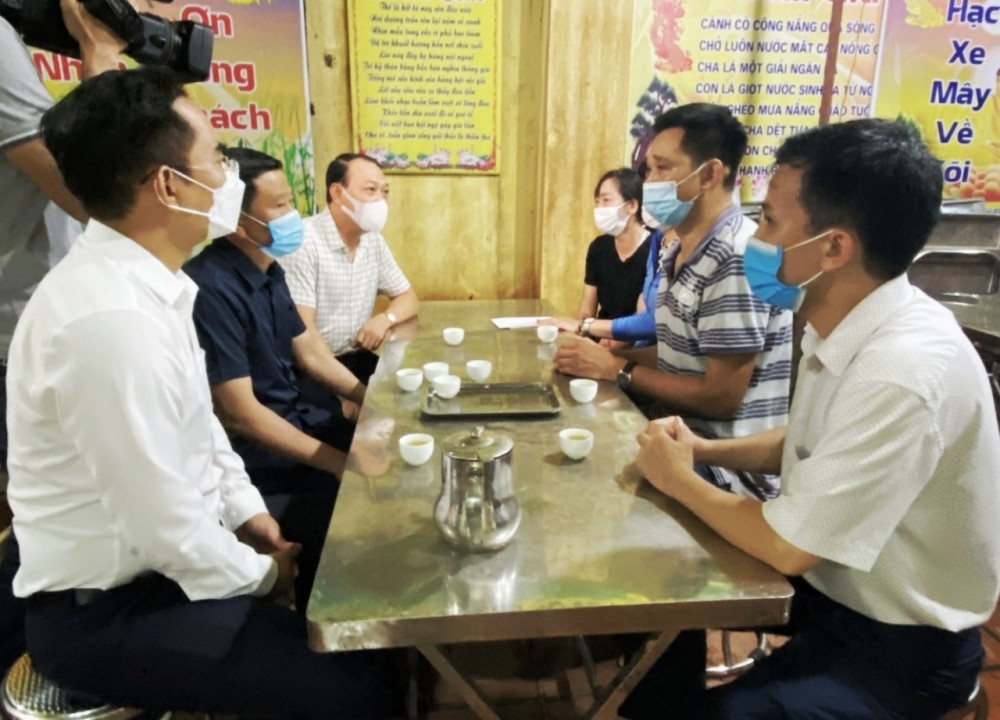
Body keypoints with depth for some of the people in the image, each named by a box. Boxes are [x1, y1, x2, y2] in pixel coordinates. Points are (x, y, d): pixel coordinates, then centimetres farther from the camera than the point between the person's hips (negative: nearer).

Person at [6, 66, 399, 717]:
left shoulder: (139, 280, 0)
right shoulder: (112, 318, -31)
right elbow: (167, 529, -27)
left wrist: (249, 512, 6)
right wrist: (262, 576, -11)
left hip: (160, 558, 9)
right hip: (108, 611, -8)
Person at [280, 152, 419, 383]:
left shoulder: (373, 240, 7)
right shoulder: (304, 242, -16)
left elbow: (409, 298, 15)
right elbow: (302, 331, -18)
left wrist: (384, 319, -8)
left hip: (359, 359, 7)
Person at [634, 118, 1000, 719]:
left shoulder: (902, 373, -33)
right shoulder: (846, 325, -5)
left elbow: (791, 546, -27)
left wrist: (680, 480, -12)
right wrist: (706, 450, -4)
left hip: (899, 646, -7)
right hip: (836, 585, 8)